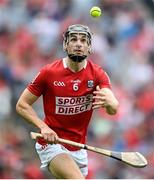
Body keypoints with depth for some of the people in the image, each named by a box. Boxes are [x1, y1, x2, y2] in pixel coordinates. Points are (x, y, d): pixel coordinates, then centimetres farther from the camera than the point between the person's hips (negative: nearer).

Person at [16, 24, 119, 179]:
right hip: (51, 143, -5)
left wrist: (108, 102, -45)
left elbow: (113, 109, -20)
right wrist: (43, 127, -22)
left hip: (78, 148, 5)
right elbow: (22, 105, -6)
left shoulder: (97, 74, -6)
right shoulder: (49, 73, -11)